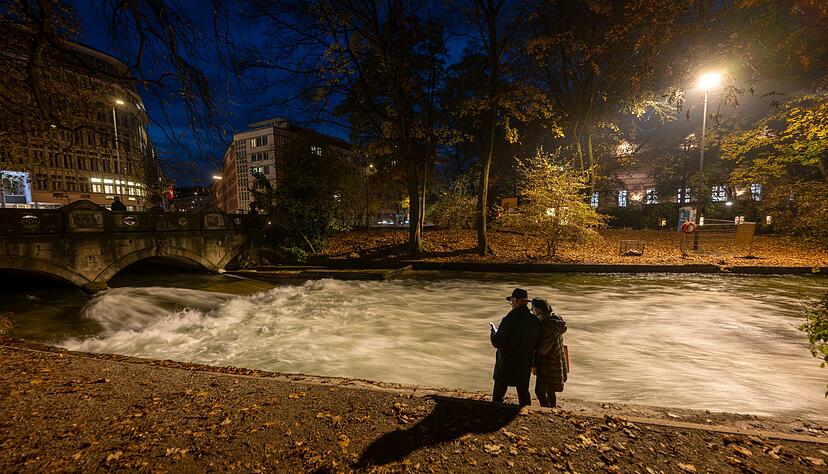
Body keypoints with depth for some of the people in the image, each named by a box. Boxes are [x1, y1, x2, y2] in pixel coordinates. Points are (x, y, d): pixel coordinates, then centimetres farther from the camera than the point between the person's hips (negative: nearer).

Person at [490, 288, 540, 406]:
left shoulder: (509, 320, -25)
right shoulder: (535, 321, -8)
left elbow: (497, 342, -19)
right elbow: (537, 344, 2)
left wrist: (494, 331, -1)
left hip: (506, 363, -4)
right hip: (525, 364, 4)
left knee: (499, 391, 16)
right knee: (523, 391, 21)